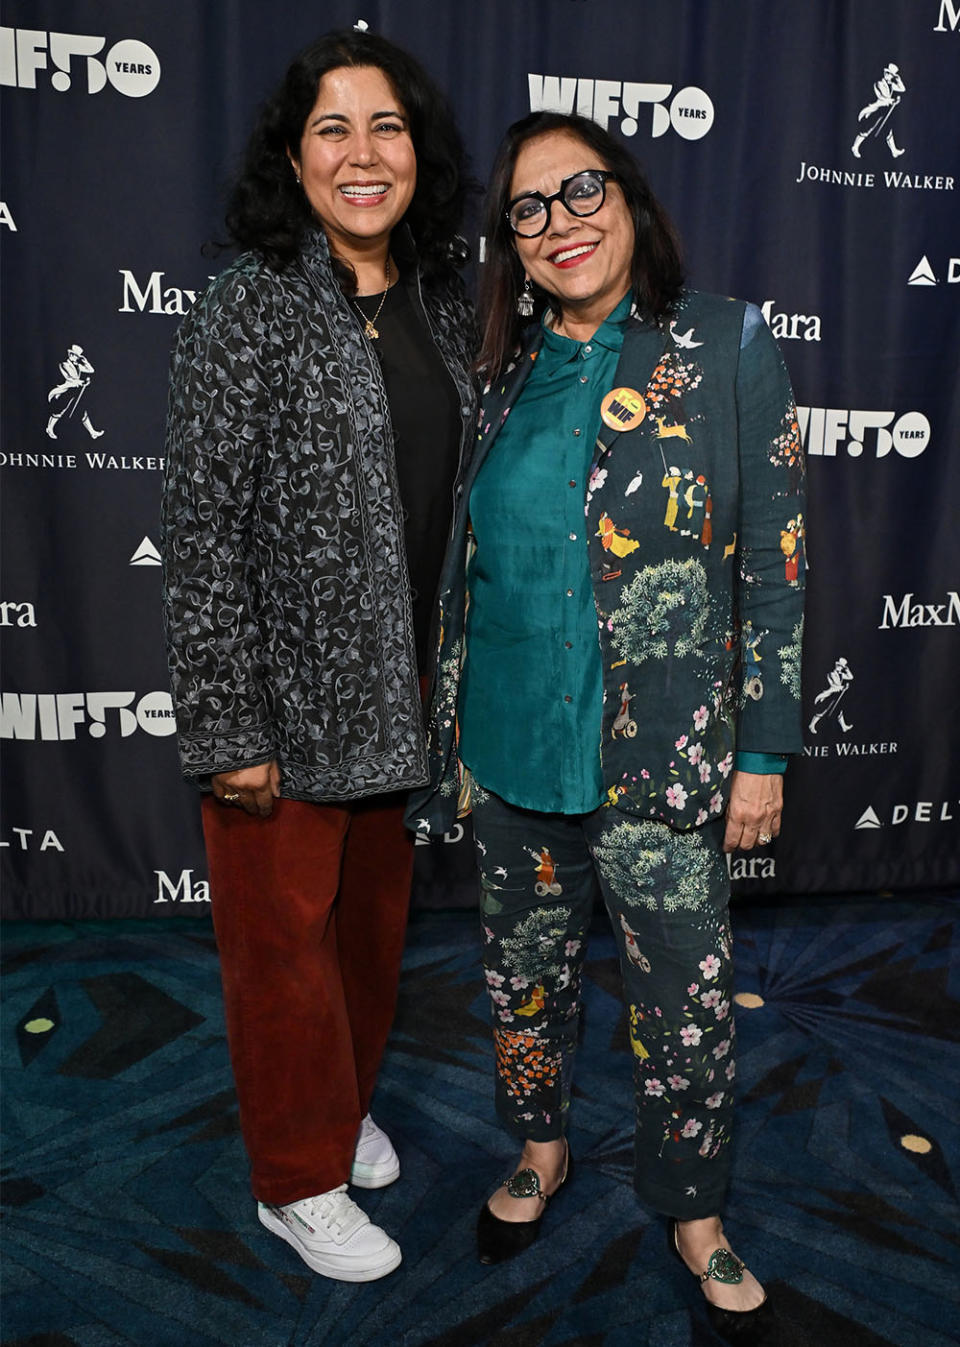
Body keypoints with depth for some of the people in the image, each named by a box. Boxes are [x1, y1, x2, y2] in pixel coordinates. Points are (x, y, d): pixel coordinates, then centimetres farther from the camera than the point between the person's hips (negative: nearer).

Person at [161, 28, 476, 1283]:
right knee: (286, 930, 10)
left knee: (376, 907, 21)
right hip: (288, 692, -6)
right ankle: (300, 1181, 33)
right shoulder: (250, 311, -13)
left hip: (399, 685, 6)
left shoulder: (438, 306, 6)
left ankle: (348, 1102, 48)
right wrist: (228, 729, -17)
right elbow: (202, 531, -15)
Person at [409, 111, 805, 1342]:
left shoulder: (724, 343, -4)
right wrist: (452, 724, 12)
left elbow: (772, 556, -5)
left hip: (662, 757, -3)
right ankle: (541, 1152, 45)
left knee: (686, 1001, 9)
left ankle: (694, 1216, 36)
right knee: (525, 966, 19)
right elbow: (468, 558, 12)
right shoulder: (506, 373, 6)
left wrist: (764, 749, -7)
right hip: (510, 743, 4)